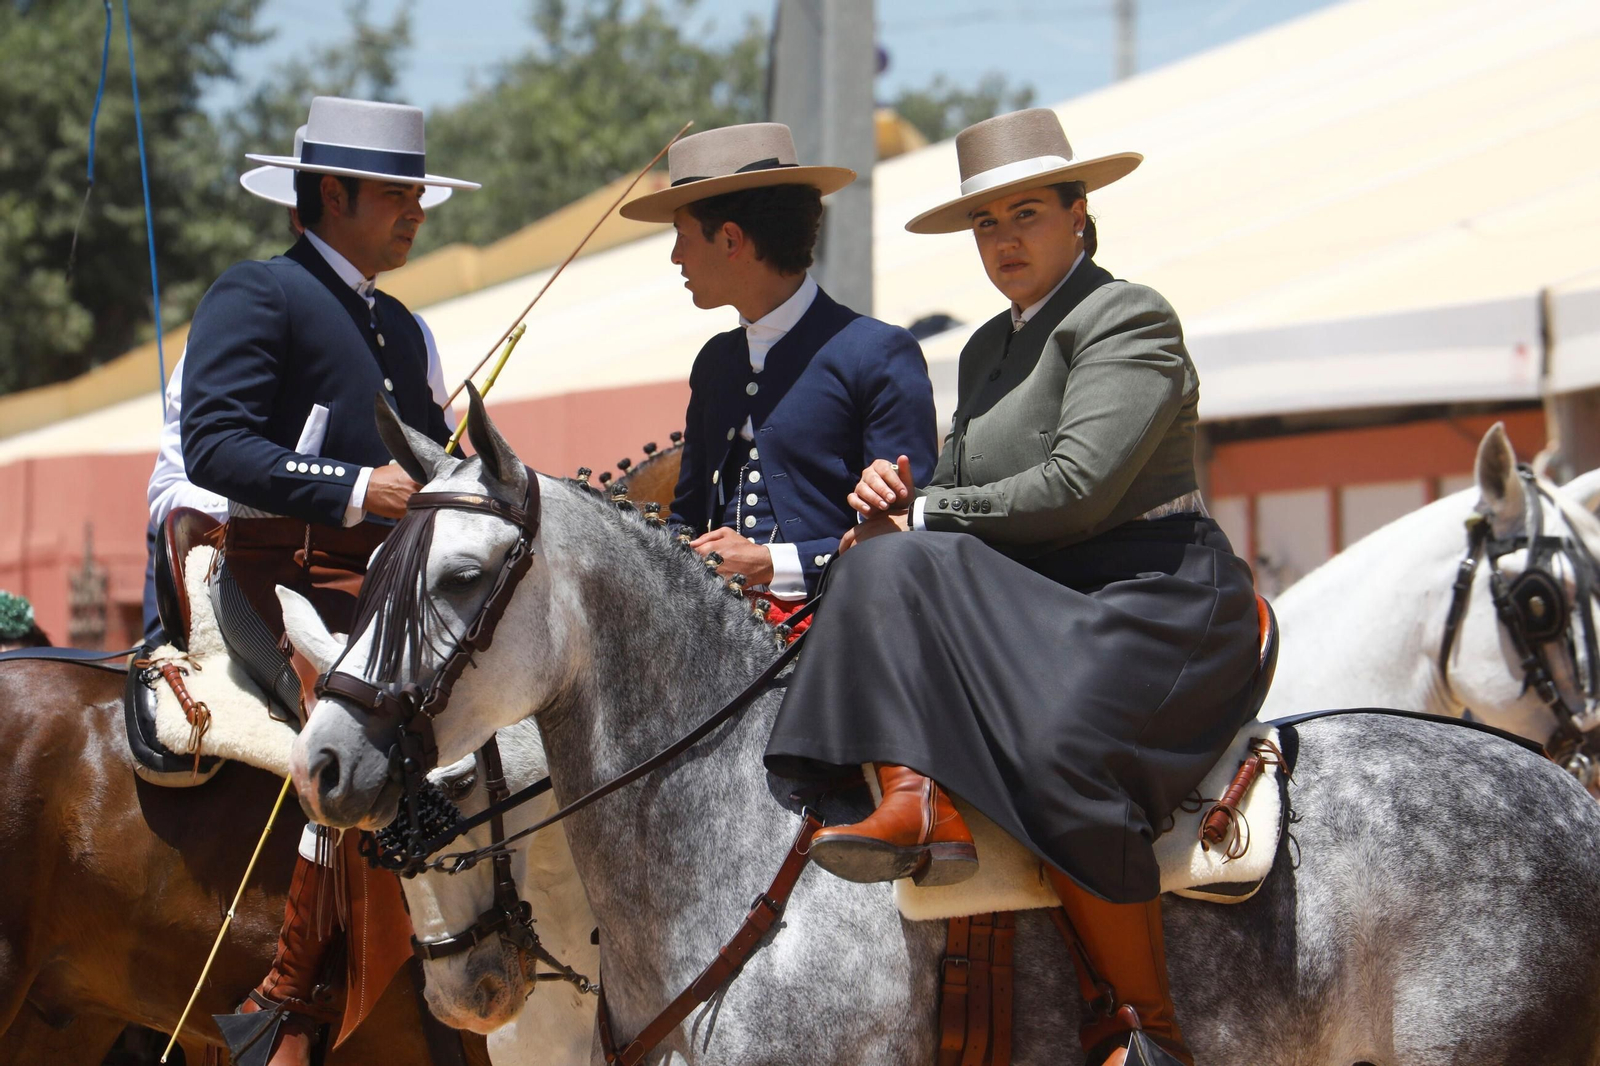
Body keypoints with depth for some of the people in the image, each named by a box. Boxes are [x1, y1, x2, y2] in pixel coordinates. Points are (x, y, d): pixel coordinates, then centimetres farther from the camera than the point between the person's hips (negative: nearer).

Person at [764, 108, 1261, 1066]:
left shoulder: (1129, 319, -5)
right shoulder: (989, 351, 21)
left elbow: (1076, 490, -17)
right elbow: (964, 495, 22)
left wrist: (924, 514, -9)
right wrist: (900, 498, -2)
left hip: (1160, 600, -8)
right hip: (1033, 601, 8)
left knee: (1060, 751, -34)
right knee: (893, 568, -19)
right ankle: (921, 807, -35)